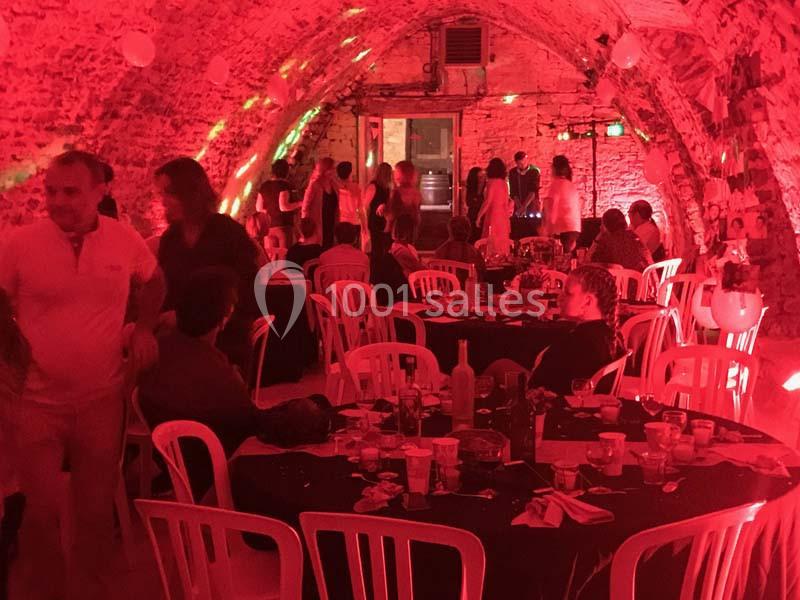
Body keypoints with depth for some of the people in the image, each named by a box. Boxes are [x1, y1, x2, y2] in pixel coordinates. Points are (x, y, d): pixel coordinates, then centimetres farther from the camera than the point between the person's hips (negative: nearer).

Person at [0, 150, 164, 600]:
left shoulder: (126, 240, -6)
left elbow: (153, 280, 14)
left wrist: (145, 329, 3)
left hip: (103, 397, 2)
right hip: (39, 399, -1)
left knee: (96, 508, 14)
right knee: (42, 510, 2)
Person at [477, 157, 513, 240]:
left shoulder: (492, 182, -8)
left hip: (493, 215, -7)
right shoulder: (504, 183, 11)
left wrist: (479, 216, -8)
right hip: (503, 216, 7)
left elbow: (487, 202, -13)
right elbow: (506, 202, 15)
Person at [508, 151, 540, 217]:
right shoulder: (512, 173, 2)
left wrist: (524, 206, -25)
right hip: (518, 207, 2)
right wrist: (520, 207, -15)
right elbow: (513, 193, -2)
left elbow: (533, 191, -15)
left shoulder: (534, 171, -5)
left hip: (533, 207, -2)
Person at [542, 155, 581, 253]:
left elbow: (552, 209, -11)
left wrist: (549, 231, -9)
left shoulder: (556, 184, -6)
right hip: (575, 228, 7)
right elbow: (577, 209, 17)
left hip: (562, 229, -7)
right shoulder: (572, 185, 15)